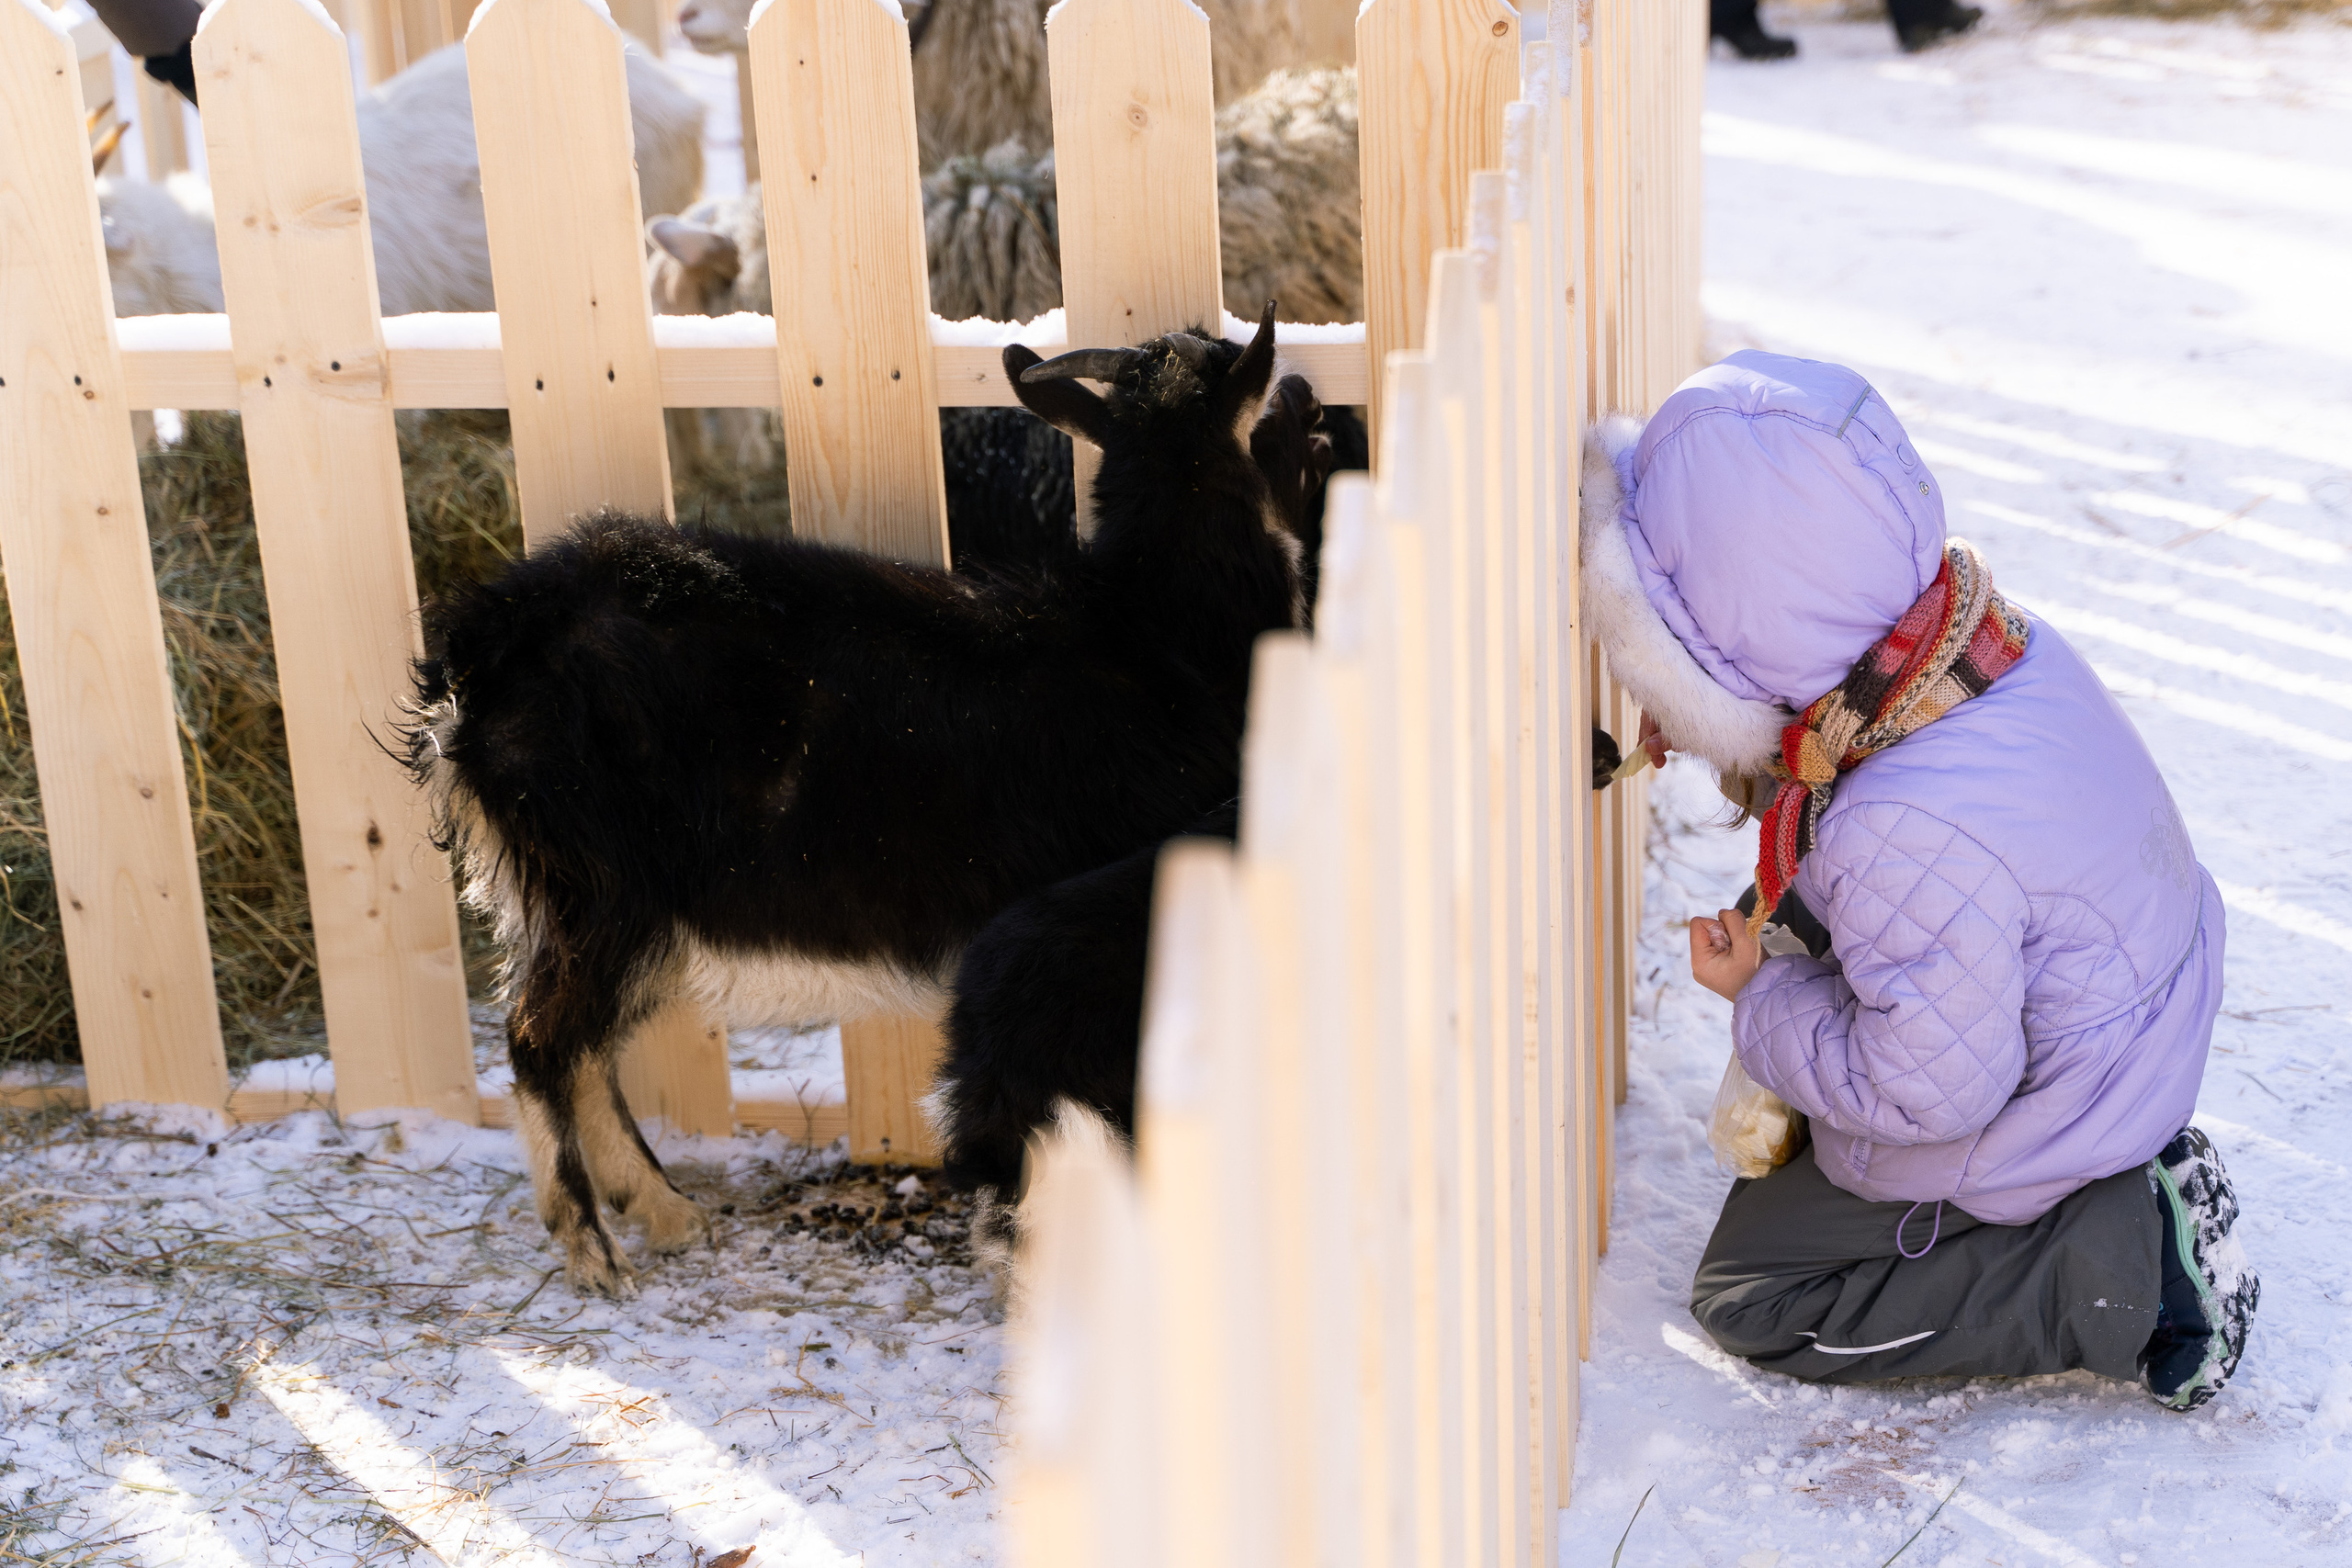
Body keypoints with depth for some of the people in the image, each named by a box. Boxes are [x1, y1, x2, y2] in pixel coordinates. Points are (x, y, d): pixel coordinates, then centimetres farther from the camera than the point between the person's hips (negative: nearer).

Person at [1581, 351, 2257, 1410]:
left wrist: (1762, 994, -14)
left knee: (1746, 1294, 3)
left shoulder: (1908, 836, -40)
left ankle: (2120, 1275, -6)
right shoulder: (1990, 638, -13)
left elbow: (1930, 1088, -28)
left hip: (2039, 1120, -9)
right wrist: (1742, 751, -5)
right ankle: (2134, 1182, 14)